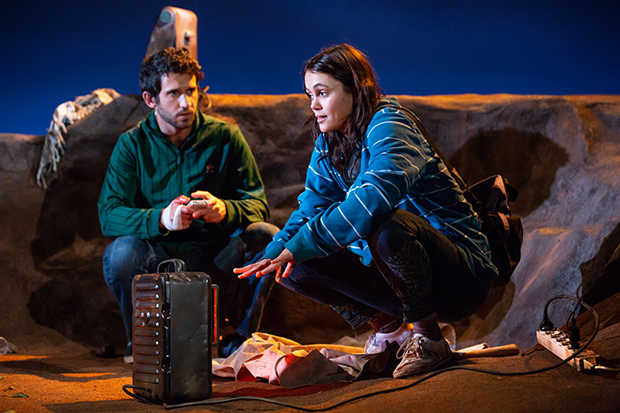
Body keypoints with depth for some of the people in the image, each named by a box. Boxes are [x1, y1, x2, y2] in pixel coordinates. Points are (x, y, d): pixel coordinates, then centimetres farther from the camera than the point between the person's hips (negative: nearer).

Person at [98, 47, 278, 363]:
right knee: (123, 252, -32)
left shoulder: (225, 137, 1)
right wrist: (161, 218, -33)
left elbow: (258, 204, -5)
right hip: (157, 261, -1)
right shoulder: (132, 144, -1)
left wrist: (223, 210, -30)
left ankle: (242, 339, -2)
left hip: (215, 261, 1)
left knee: (267, 236, -25)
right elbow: (109, 214, -12)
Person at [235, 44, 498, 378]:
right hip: (390, 270, 7)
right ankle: (388, 324, 9)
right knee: (295, 269, -7)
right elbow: (311, 207, 4)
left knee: (386, 224, -38)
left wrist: (297, 247, -38)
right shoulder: (327, 143, 6)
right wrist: (275, 252, -17)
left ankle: (429, 337, -15)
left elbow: (375, 197, -37)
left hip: (460, 274, -7)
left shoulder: (387, 125, -19)